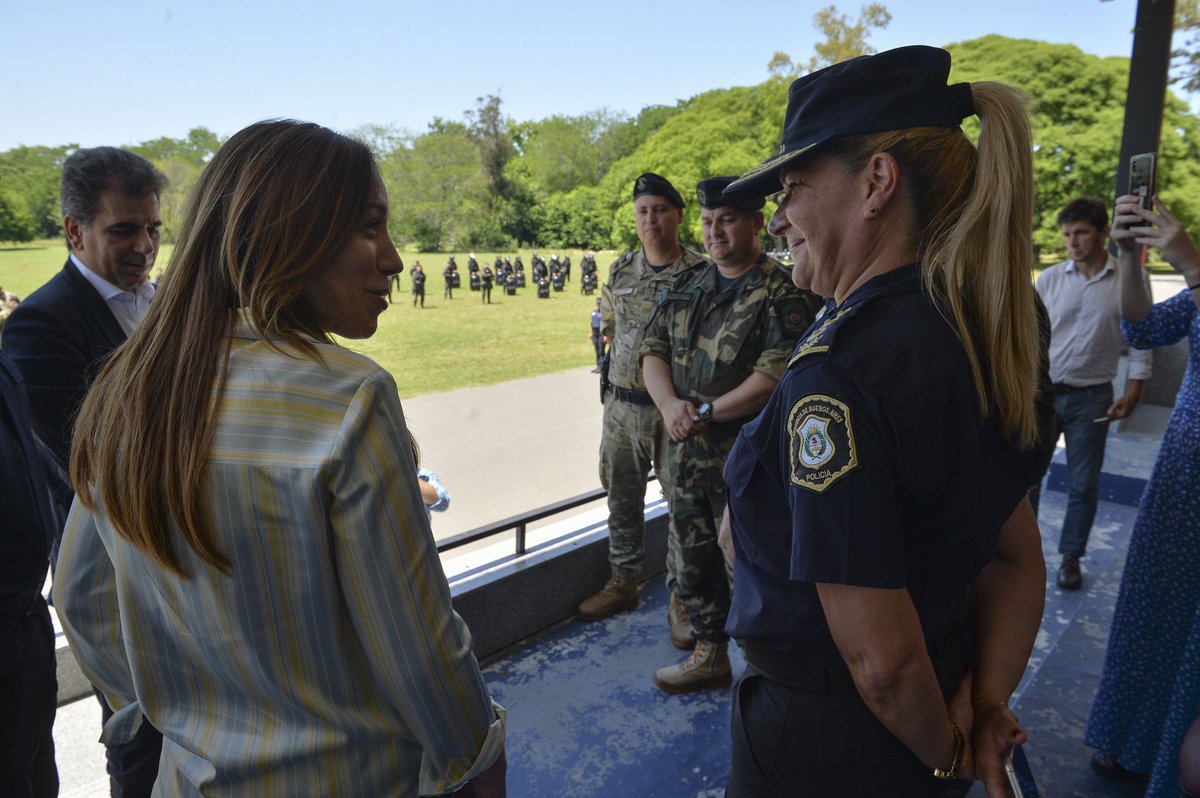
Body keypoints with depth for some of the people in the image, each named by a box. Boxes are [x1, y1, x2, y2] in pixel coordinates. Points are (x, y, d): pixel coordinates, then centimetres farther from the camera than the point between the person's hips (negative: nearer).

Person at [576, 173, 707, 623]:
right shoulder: (621, 270, 8)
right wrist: (639, 358, 10)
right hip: (621, 403, 5)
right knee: (621, 497, 14)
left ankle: (681, 591, 22)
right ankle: (622, 582, 31)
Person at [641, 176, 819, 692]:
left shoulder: (782, 293, -11)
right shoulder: (686, 286, 11)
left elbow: (776, 376, -21)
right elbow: (653, 349, 9)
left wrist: (707, 411, -16)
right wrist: (670, 404, -10)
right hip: (686, 450, 7)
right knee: (692, 550, 17)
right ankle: (708, 647, 37)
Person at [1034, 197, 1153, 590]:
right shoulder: (1049, 278, 0)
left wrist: (1133, 392, -6)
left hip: (1091, 398, -1)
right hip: (1043, 391, 1)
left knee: (1083, 484, 7)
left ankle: (1070, 556, 23)